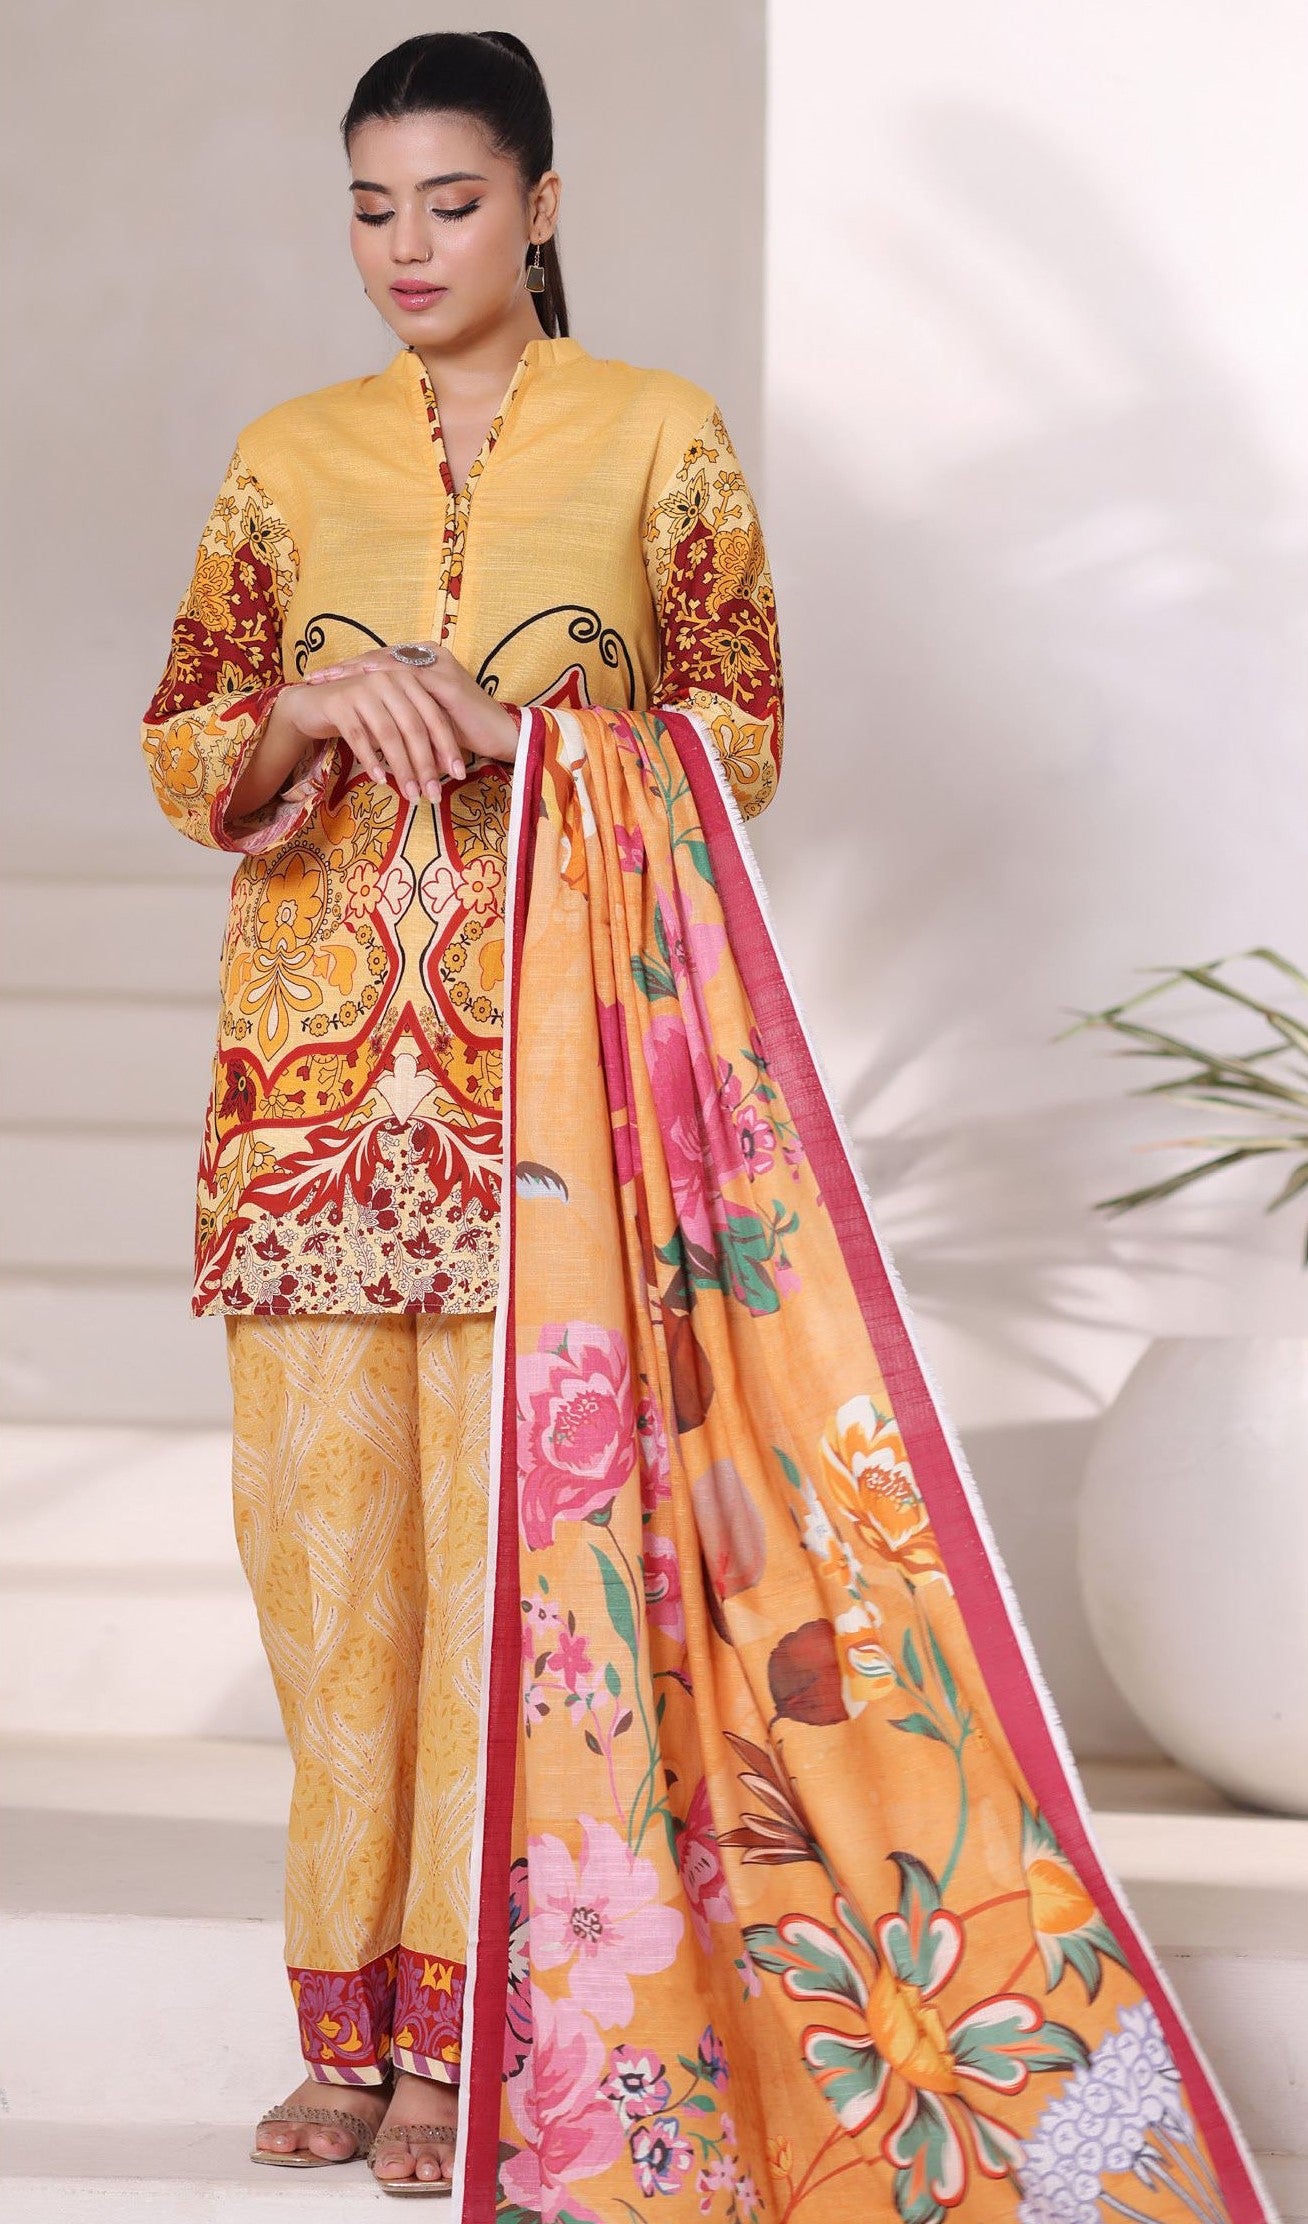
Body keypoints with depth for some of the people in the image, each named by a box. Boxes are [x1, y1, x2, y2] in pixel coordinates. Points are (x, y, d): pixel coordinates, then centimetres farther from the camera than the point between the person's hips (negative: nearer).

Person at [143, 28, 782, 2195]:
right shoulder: (286, 460, 13)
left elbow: (737, 731, 4)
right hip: (318, 1050, 3)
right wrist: (330, 714, -9)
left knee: (507, 1518, -6)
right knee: (327, 1509, 1)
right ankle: (355, 2013, 9)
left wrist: (501, 729, -12)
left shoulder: (659, 438, 6)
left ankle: (466, 2023, 0)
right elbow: (182, 747, 12)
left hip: (549, 1046, -3)